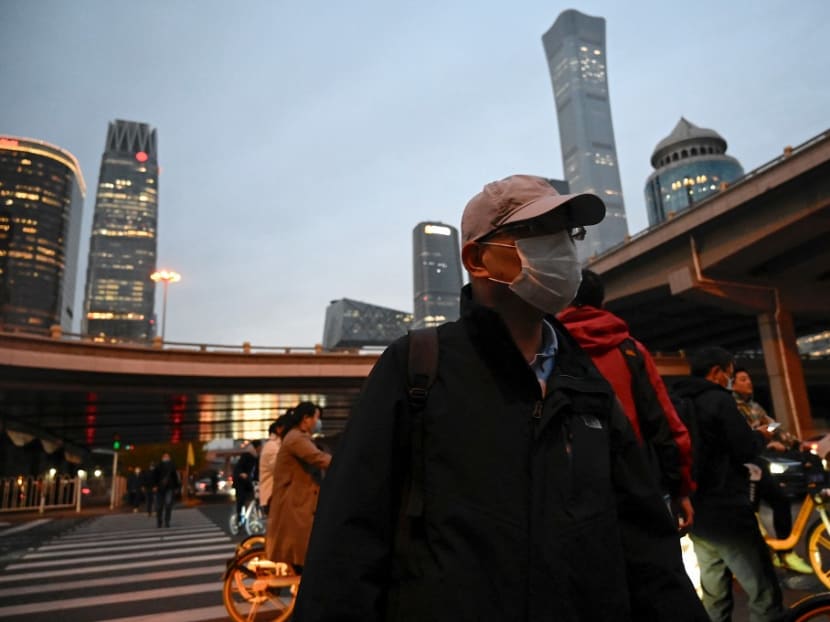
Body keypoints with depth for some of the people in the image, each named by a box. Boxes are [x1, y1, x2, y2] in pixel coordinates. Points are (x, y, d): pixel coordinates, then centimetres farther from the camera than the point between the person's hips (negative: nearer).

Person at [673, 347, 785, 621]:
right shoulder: (718, 399, -12)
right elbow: (745, 450, -13)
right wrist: (761, 436, 7)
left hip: (695, 513, 8)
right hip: (726, 511, -8)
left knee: (714, 595, 17)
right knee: (764, 593, -2)